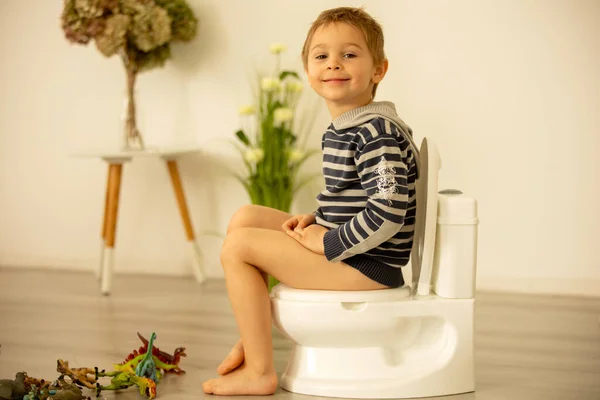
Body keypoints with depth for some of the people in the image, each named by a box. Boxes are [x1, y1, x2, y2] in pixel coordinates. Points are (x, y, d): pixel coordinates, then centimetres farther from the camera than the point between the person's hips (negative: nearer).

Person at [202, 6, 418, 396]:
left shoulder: (378, 134, -20)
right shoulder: (339, 131, 11)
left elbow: (387, 213, -28)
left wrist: (327, 242, -19)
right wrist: (315, 219, 6)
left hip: (367, 263, -10)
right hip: (342, 247, 10)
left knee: (238, 246, -13)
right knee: (245, 218, 14)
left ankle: (259, 372, -6)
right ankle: (252, 338, 14)